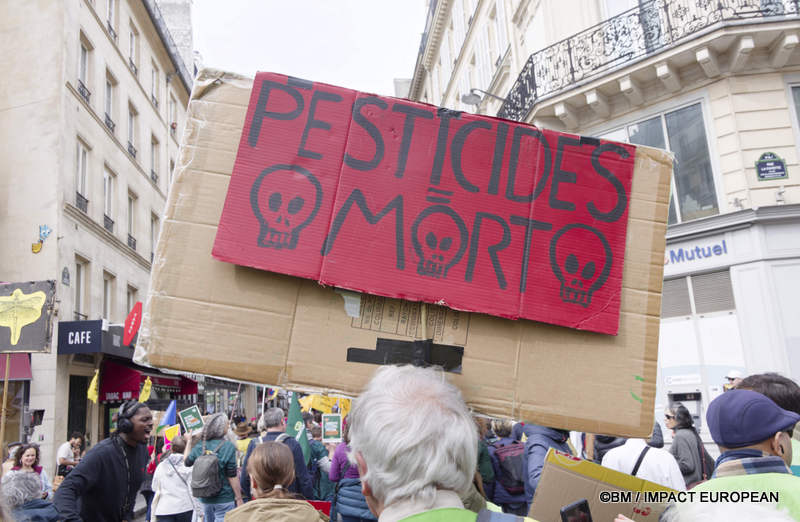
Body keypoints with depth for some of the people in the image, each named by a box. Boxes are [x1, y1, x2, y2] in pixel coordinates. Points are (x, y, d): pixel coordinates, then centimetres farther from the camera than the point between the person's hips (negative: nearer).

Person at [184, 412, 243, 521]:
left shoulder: (199, 448, -2)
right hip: (224, 500, -5)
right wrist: (238, 498, -7)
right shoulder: (228, 447, -16)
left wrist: (189, 441, 29)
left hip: (205, 499, 5)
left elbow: (187, 461, 18)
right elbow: (232, 477, -16)